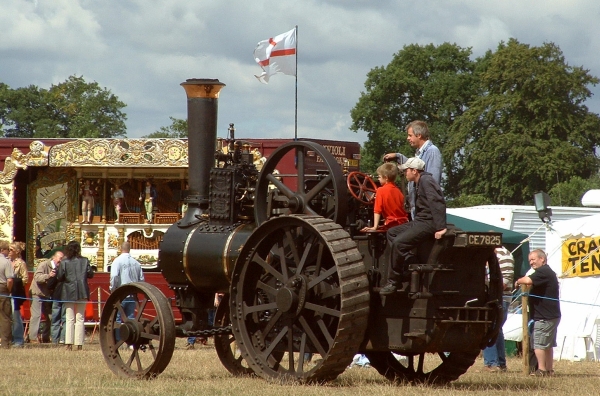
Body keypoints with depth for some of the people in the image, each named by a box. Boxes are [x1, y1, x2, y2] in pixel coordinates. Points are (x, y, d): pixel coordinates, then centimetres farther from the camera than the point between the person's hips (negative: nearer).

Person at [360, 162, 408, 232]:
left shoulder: (381, 190, -8)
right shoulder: (398, 190, 9)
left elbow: (377, 211, -12)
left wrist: (375, 227, -15)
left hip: (392, 224, -7)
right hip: (403, 222, 7)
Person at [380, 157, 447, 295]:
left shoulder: (426, 181, -14)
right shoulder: (419, 183, 19)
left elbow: (438, 204, -25)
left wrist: (440, 228, -30)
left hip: (428, 223, -11)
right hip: (419, 221, 11)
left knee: (398, 243, -22)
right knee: (392, 232, 16)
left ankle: (393, 282, -14)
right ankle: (408, 260, -1)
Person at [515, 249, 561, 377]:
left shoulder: (543, 272, -15)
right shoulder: (548, 272, 20)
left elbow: (528, 281, -30)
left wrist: (518, 281, -11)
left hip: (544, 317, -11)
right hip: (551, 315, 11)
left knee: (539, 344, -9)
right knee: (548, 345, 14)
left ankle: (542, 370, -10)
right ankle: (549, 369, 17)